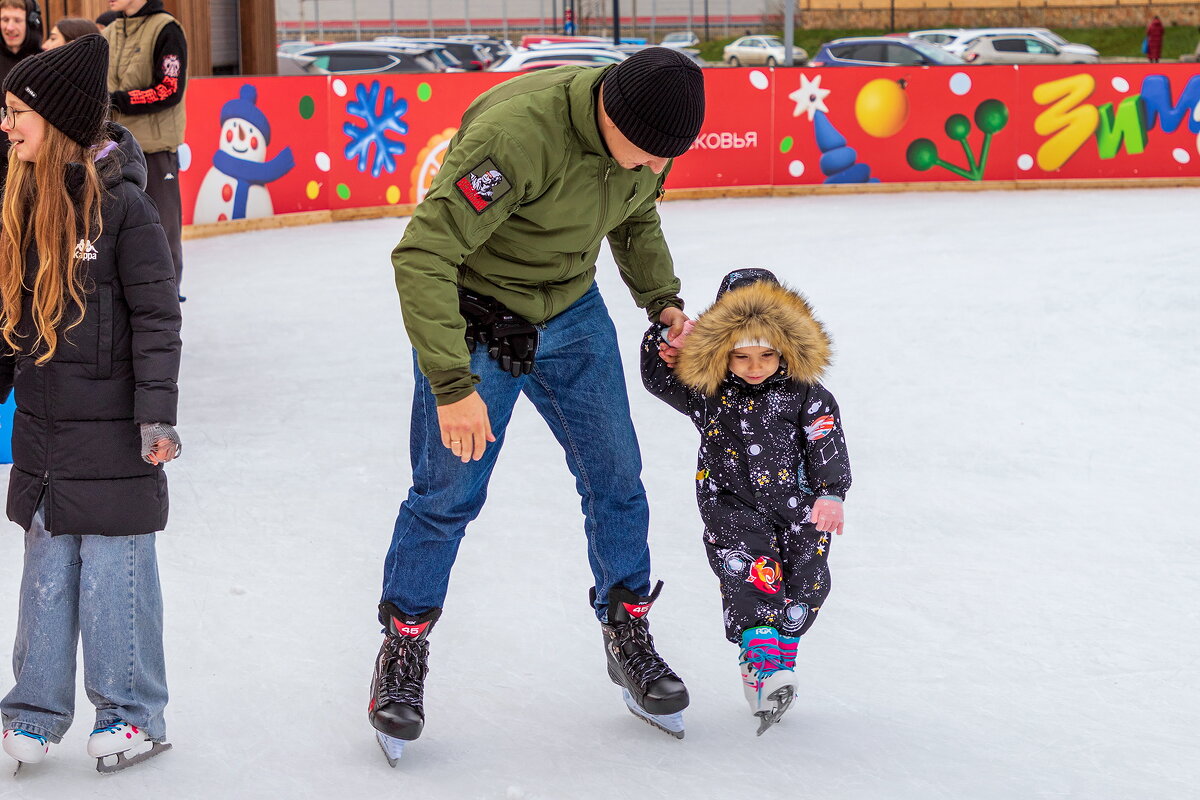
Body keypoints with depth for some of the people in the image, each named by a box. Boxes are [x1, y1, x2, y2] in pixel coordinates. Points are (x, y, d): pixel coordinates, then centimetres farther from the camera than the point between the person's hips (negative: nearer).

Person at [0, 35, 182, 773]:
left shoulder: (122, 204, -13)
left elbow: (157, 317, -13)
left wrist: (157, 413, -16)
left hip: (110, 430, -6)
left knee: (115, 571, 1)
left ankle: (135, 713, 15)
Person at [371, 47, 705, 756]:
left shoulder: (647, 133, -13)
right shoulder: (516, 132, -36)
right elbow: (422, 257, -36)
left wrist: (663, 299, -1)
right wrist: (453, 386, -37)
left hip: (573, 313, 6)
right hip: (474, 317, -6)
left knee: (616, 479, 8)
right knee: (448, 494, 0)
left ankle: (629, 635, 26)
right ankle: (403, 650, 19)